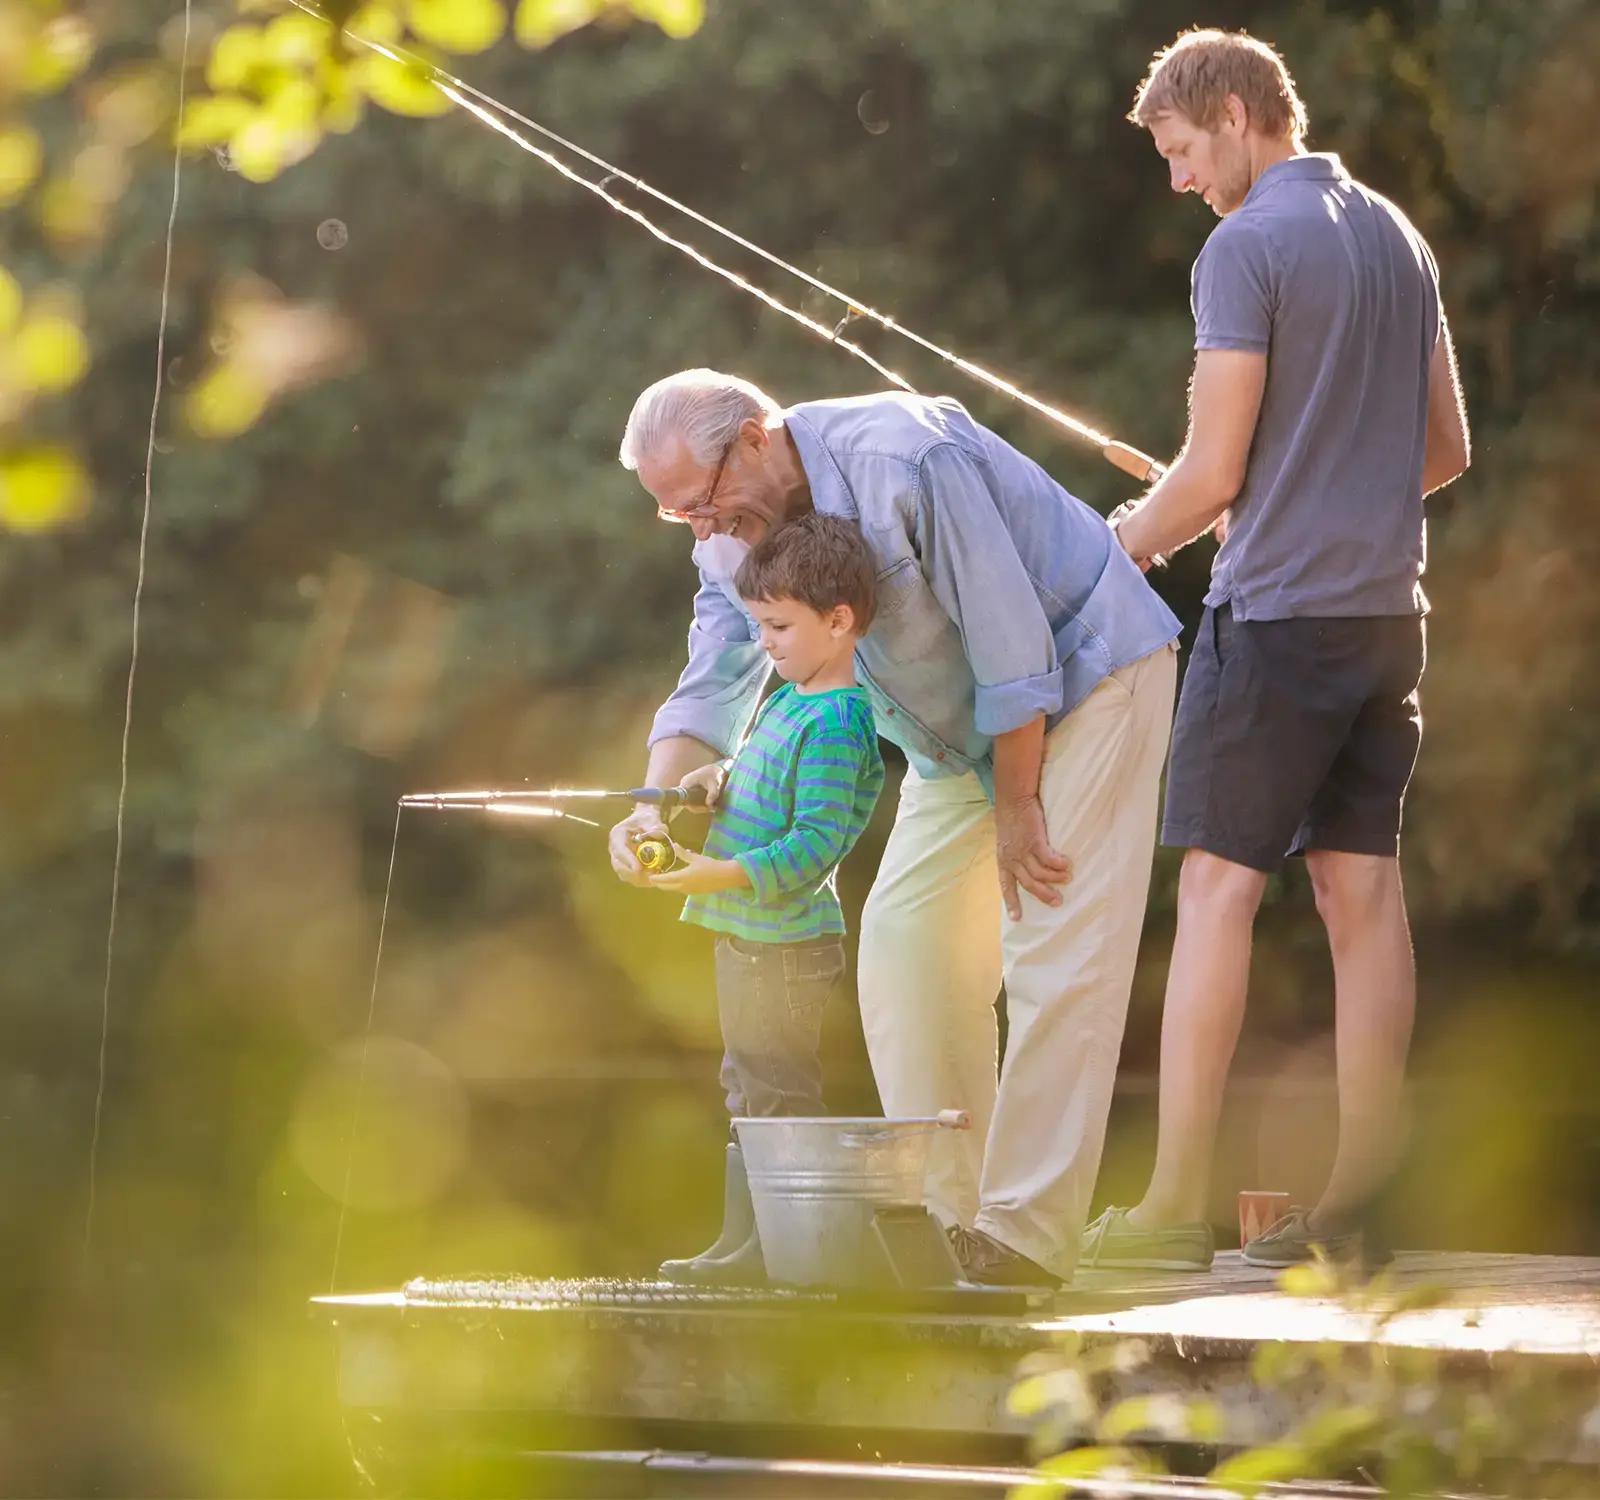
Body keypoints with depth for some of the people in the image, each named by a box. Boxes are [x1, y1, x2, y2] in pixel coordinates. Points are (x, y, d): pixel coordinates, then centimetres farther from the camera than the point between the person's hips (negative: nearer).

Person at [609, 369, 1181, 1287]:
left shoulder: (905, 461, -31)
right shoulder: (737, 534, -5)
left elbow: (1011, 636, -26)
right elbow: (713, 686, -6)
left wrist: (1016, 809, -19)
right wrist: (657, 802, -26)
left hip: (1086, 671, -8)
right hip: (960, 729, 8)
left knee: (1053, 956, -15)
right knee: (904, 945, 0)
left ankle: (1028, 1234, -15)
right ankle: (947, 1218, 5)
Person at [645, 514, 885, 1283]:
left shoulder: (835, 723, -18)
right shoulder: (784, 701, 13)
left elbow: (816, 842, -24)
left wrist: (720, 875, -29)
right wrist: (718, 781, 6)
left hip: (787, 941, -10)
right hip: (745, 934, 10)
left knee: (778, 1090, -6)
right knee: (750, 1090, 14)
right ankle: (745, 1241, 21)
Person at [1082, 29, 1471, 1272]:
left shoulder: (1248, 247, -11)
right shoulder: (1399, 237, 14)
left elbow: (1212, 472, -13)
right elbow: (1446, 448, 19)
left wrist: (1120, 548, 3)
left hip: (1279, 611, -7)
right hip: (1386, 606, 7)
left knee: (1219, 888, -4)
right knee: (1365, 896, 6)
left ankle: (1177, 1206, -5)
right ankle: (1359, 1205, 6)